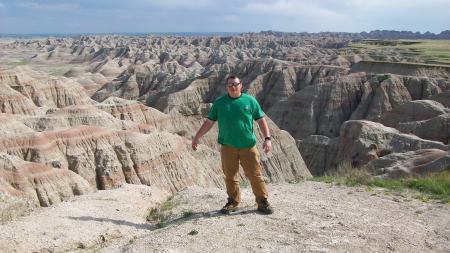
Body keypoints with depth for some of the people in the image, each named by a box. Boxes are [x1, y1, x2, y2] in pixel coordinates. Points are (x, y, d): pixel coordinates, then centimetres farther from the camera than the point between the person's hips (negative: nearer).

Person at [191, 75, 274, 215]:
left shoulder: (250, 100, 4)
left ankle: (262, 202, 13)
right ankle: (233, 202, 22)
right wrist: (196, 137, 8)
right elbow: (209, 122, 11)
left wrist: (267, 138, -5)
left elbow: (261, 120, 4)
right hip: (228, 147, 1)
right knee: (230, 176, 8)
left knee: (255, 174, 2)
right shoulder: (219, 102, 7)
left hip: (248, 146, -1)